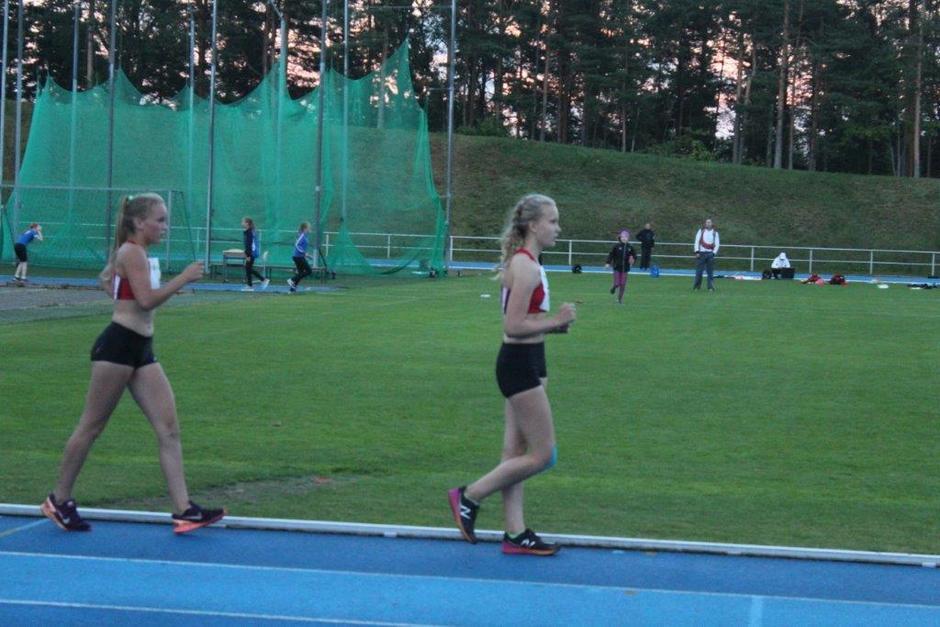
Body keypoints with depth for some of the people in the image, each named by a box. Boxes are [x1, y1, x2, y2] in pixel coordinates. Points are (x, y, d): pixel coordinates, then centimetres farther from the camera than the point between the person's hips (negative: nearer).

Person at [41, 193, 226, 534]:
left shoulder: (137, 254, 18)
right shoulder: (133, 253, -11)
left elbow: (106, 278, 35)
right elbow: (147, 300, -22)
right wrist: (184, 278, -19)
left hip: (141, 350, 10)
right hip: (118, 345, -10)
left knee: (169, 428, -2)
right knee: (92, 426, 1)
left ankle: (183, 510, -7)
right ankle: (59, 500, 15)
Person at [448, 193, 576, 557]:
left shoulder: (526, 262, 13)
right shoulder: (526, 267, -18)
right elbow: (513, 326, -23)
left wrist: (554, 323, 7)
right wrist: (556, 322, -16)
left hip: (525, 364, 10)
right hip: (520, 365, -10)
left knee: (516, 453, 11)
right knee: (542, 455, -3)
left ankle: (515, 533, 15)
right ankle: (469, 497, 6)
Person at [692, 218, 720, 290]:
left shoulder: (715, 233, 11)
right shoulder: (701, 231, 8)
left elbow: (717, 244, 8)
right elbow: (697, 241, 3)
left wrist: (714, 253, -5)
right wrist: (697, 251, -7)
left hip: (710, 254, 1)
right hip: (701, 253, -1)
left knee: (710, 272, -2)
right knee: (699, 271, -3)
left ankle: (711, 287, 1)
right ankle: (697, 286, 6)